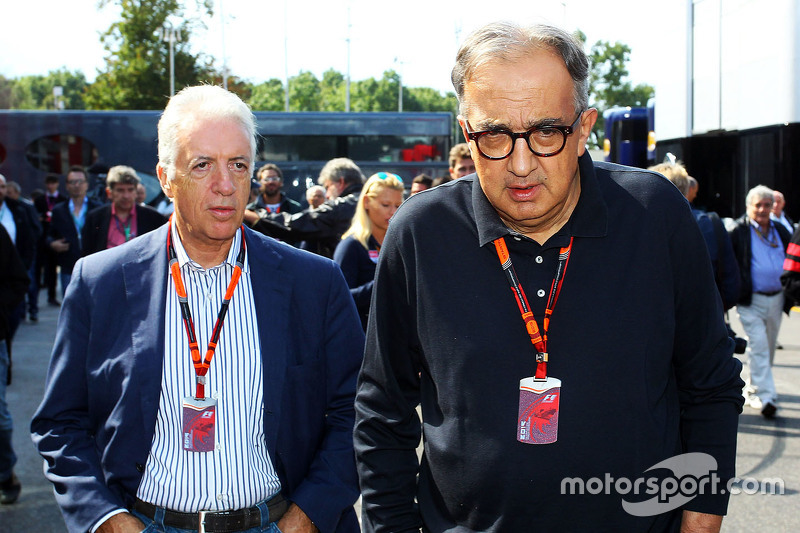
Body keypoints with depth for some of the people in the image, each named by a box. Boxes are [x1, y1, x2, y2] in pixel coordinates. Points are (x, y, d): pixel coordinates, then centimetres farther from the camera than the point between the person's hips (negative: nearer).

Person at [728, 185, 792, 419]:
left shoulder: (780, 231, 11)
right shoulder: (738, 232, -5)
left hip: (776, 300, 6)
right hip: (750, 301, -6)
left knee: (767, 349, 13)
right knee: (758, 348, -12)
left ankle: (752, 392, 28)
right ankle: (766, 397, -12)